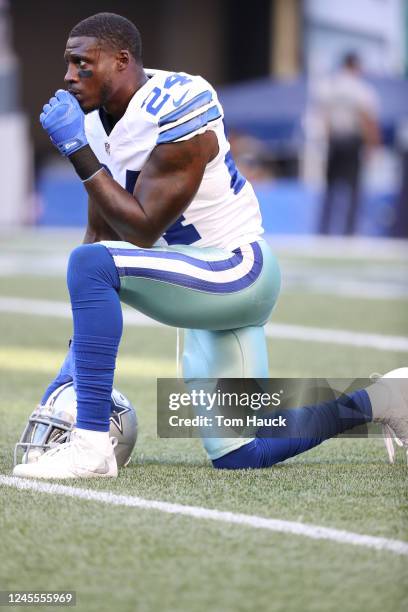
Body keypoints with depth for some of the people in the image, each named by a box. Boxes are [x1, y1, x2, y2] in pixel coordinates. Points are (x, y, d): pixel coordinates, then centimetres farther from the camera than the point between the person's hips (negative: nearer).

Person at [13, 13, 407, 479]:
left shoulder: (174, 112, -21)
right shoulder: (99, 123, 5)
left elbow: (142, 231, -22)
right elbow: (101, 234, 7)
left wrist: (79, 152, -22)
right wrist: (78, 352, 2)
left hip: (235, 270, -10)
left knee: (91, 263, -29)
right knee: (238, 455, 10)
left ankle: (91, 445, -27)